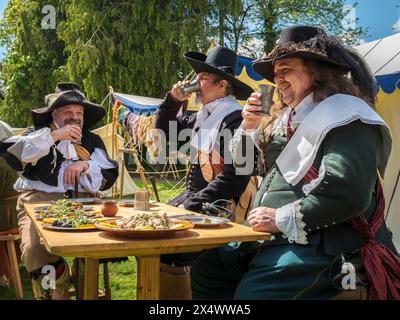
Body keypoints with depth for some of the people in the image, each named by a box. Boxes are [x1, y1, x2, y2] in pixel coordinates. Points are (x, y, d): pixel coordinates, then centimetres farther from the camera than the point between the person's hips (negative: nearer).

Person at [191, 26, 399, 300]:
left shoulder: (345, 115, -13)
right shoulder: (289, 116, 16)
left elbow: (347, 192, -26)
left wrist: (282, 219, -21)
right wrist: (251, 126, 7)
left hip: (324, 245, -9)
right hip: (279, 238, 10)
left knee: (250, 292, -28)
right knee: (206, 269, 9)